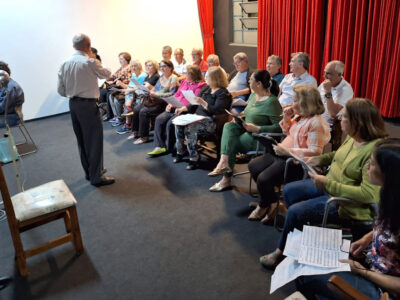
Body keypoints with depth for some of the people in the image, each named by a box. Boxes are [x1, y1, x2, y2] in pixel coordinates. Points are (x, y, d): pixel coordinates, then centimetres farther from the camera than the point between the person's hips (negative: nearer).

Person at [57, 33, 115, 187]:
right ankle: (96, 176, 5)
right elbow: (107, 74, 4)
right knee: (94, 140, 0)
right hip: (88, 104, -7)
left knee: (82, 140, 16)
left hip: (73, 105, 7)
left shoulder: (65, 64, 4)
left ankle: (89, 171, 30)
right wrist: (97, 63, 20)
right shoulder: (90, 63, -15)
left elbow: (61, 90, 7)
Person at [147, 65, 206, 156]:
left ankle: (169, 148, -5)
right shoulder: (184, 82, 20)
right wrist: (170, 104, 6)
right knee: (159, 119, -13)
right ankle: (159, 146, -12)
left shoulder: (200, 86, -6)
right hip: (175, 108, 8)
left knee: (170, 123, -26)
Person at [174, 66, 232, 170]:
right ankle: (180, 152, -6)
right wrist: (184, 108, 5)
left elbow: (217, 111, -18)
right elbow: (195, 104, 21)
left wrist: (204, 103, -26)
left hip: (211, 122, -8)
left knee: (189, 127, -31)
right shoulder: (206, 88, 20)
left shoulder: (223, 93, -6)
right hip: (198, 116, 8)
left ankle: (194, 158, -25)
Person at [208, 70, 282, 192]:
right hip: (247, 132, 8)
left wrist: (257, 128, -24)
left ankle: (226, 179, -3)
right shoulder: (253, 95, 10)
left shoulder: (272, 102, -17)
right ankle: (224, 163, -26)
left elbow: (278, 127, -22)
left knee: (231, 144, -15)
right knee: (229, 126, -14)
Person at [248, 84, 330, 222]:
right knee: (253, 165, 6)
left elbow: (314, 152, -24)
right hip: (282, 154, 10)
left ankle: (264, 206, 13)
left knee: (263, 179, -22)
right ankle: (271, 202, 16)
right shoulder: (299, 116, 9)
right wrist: (286, 119, 6)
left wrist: (288, 151, -25)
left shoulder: (316, 123, -20)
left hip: (295, 162, -10)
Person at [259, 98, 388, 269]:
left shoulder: (375, 151, -29)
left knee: (294, 211, -15)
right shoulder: (352, 137, -3)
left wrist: (328, 184, -30)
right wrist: (318, 159, 3)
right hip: (328, 185, 9)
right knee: (289, 191, 8)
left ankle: (281, 252, 12)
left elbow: (369, 194, -32)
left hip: (346, 202, -9)